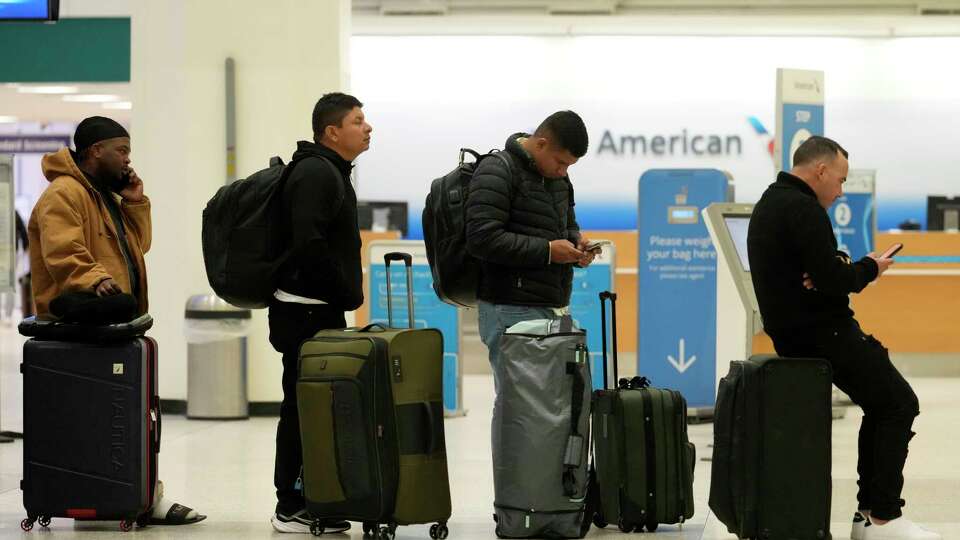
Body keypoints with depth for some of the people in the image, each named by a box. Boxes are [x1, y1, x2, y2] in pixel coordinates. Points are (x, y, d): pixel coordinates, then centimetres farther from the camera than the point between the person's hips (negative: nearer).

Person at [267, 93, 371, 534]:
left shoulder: (331, 172, 20)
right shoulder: (315, 173, -13)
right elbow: (309, 243, -24)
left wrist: (346, 294, 13)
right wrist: (347, 293, -15)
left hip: (322, 312, 10)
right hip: (307, 312, -10)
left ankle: (309, 502, 16)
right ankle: (292, 509, -3)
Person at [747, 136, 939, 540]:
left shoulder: (770, 204, 15)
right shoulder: (802, 209, -18)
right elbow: (835, 281, -24)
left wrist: (842, 264, -5)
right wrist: (869, 268, -4)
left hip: (793, 329, 11)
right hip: (821, 334, -11)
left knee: (882, 405, 17)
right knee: (899, 404, -6)